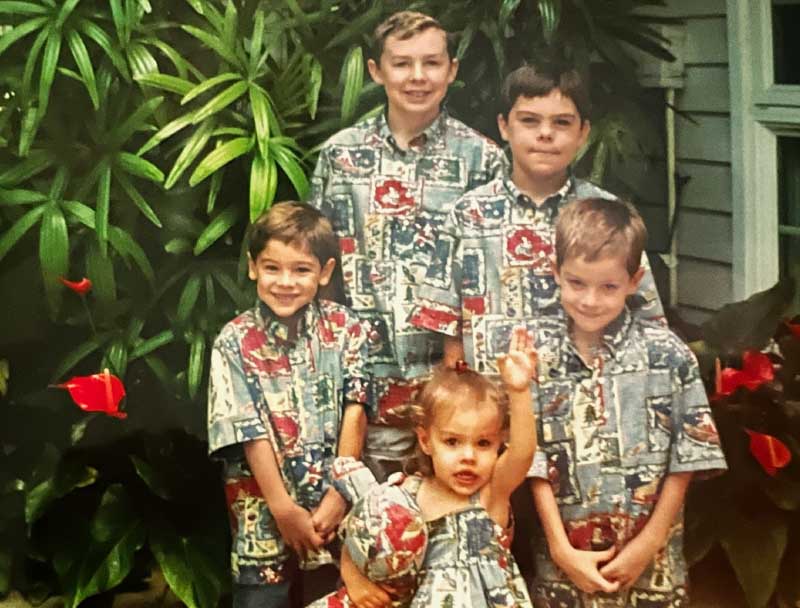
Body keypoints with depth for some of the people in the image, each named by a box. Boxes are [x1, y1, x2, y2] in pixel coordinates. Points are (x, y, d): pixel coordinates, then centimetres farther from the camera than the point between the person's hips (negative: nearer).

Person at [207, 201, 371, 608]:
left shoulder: (346, 330, -1)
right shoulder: (235, 342, -6)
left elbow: (354, 412, -5)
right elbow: (250, 433, -9)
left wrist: (340, 493, -11)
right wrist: (283, 507, -13)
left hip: (335, 504, 2)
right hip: (264, 512, -1)